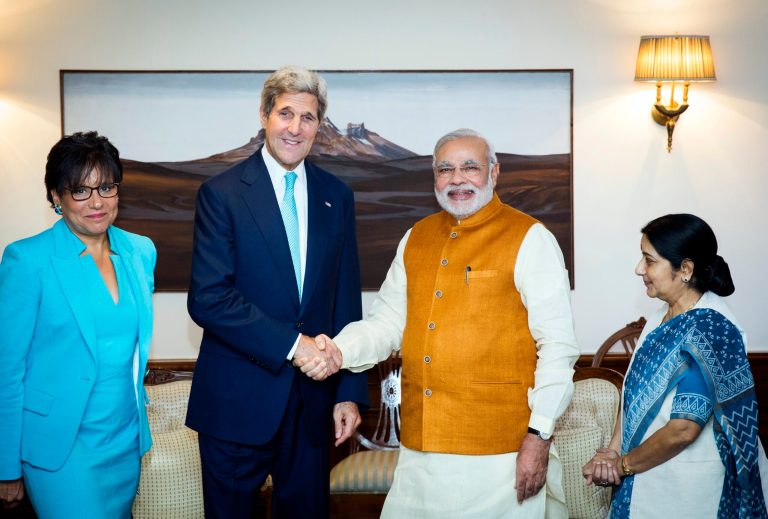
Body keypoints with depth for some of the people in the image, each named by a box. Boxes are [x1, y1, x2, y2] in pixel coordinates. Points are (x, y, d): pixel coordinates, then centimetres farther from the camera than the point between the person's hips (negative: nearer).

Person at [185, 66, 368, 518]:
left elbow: (347, 300, 7)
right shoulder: (222, 193, -6)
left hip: (313, 398, 3)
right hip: (238, 399, -3)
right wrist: (292, 343, -20)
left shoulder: (337, 196, 7)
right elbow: (208, 298, -15)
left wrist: (349, 392, 3)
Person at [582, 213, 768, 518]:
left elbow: (683, 429, -24)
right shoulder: (663, 317, 3)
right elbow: (634, 392, 7)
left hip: (688, 486, -7)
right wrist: (613, 452, -5)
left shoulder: (710, 329, -22)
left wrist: (624, 463, -12)